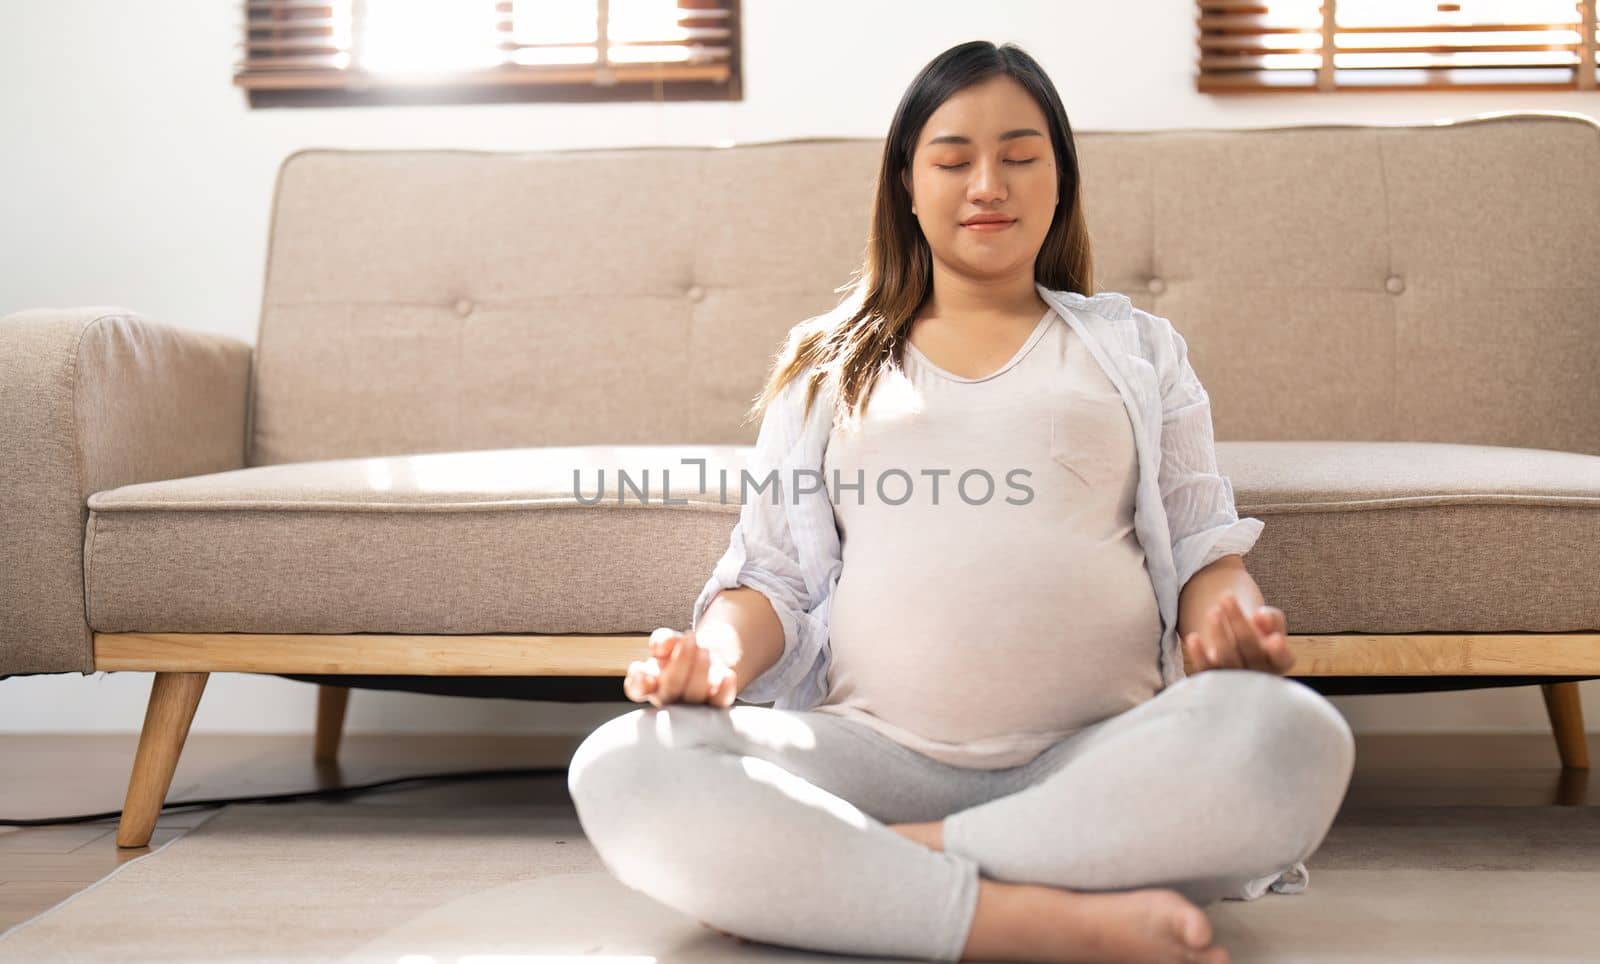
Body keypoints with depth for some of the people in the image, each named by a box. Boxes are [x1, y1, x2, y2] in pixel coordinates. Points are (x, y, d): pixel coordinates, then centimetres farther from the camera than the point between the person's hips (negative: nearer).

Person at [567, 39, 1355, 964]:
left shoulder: (1136, 347, 21)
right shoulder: (829, 365, 21)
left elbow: (1204, 543, 14)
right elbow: (773, 573, 15)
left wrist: (1232, 616, -10)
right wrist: (721, 650, -8)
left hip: (1106, 752, 0)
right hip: (878, 756, 0)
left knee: (1294, 736, -33)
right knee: (621, 770, -28)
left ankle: (858, 870, -23)